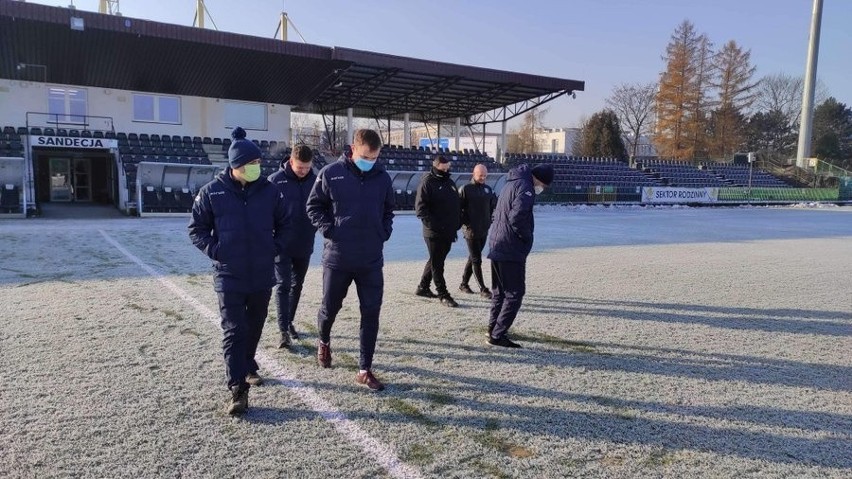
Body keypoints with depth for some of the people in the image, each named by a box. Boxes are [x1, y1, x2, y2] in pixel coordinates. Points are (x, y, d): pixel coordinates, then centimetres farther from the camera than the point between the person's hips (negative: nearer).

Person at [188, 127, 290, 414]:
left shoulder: (270, 191, 1)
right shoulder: (212, 192, -5)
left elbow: (283, 224, 15)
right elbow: (196, 229, 3)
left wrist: (276, 248, 3)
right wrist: (214, 250, -9)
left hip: (262, 275, 3)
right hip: (229, 276, -3)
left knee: (254, 326, 17)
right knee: (234, 331, -6)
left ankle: (247, 367, 40)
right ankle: (238, 390, -3)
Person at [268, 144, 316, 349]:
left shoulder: (315, 181, 0)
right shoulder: (275, 180, -9)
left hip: (305, 246, 4)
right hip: (282, 245, -4)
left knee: (297, 285, 15)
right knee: (283, 285, -5)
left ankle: (289, 322, 30)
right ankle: (283, 331, -2)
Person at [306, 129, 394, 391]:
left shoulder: (382, 177, 3)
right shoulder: (331, 173, -6)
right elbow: (314, 206, 2)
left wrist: (385, 232, 4)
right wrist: (329, 230, -9)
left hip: (371, 260, 2)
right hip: (337, 258, -2)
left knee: (371, 314, 2)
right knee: (330, 307, 14)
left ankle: (365, 370, 14)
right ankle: (324, 341, 47)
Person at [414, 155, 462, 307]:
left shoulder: (450, 182, 15)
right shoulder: (427, 182, -9)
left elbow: (456, 205, 22)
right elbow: (420, 207, -15)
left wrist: (457, 224, 12)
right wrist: (432, 224, -21)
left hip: (448, 232, 8)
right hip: (434, 232, -8)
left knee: (436, 261, 16)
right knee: (437, 264, 0)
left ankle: (423, 288, 30)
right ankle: (443, 294, 6)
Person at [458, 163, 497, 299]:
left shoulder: (488, 189, 10)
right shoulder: (465, 189, -6)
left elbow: (494, 206, 15)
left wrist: (492, 221, 5)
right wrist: (464, 223, -13)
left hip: (484, 230, 6)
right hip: (471, 231, -6)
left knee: (473, 258, 14)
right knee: (476, 260, -4)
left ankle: (464, 284, 26)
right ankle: (483, 289, -1)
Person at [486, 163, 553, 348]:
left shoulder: (511, 183, 17)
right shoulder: (525, 187, -14)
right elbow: (517, 216, -26)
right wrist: (527, 236, -11)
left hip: (496, 247, 10)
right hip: (512, 250, -10)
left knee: (499, 291, 17)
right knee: (514, 293, -3)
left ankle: (493, 329, 24)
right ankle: (498, 335, -4)